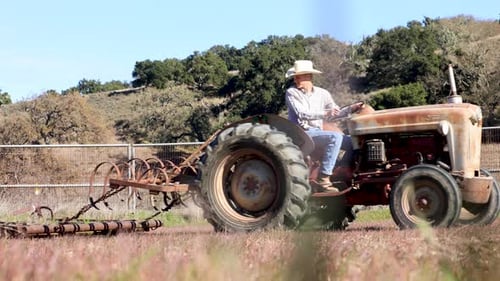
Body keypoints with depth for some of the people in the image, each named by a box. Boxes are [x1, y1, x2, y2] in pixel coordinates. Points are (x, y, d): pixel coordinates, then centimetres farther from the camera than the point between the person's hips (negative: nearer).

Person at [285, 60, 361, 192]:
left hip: (317, 132, 6)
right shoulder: (291, 93, -3)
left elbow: (336, 113, 18)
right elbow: (301, 114, -16)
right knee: (335, 136, -29)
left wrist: (352, 108, -1)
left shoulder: (322, 94, 13)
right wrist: (325, 113, -27)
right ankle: (323, 177, -30)